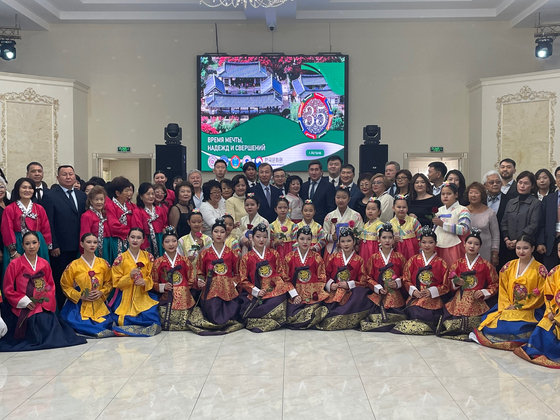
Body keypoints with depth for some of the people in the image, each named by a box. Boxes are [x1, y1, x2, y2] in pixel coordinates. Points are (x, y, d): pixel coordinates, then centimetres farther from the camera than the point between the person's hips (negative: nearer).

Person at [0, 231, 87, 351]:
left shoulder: (44, 264, 10)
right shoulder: (15, 264, -1)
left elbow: (51, 285, 15)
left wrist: (46, 298, -5)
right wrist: (25, 301, -10)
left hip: (44, 306, 3)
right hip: (23, 309, -3)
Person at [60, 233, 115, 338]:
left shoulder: (103, 264, 5)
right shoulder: (74, 265, -1)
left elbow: (109, 282, 12)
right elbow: (65, 285, 3)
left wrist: (101, 292, -8)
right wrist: (80, 296, -11)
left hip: (99, 304, 2)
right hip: (79, 304, -2)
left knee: (106, 323, -23)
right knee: (73, 321, -31)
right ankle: (100, 330, -18)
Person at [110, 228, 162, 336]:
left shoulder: (148, 257, 6)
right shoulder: (120, 259, 0)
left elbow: (151, 277, 9)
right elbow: (117, 282, 0)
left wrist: (145, 282, -14)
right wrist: (130, 276, -18)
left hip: (143, 297, 1)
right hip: (126, 298, -1)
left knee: (151, 318, -23)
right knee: (127, 321, -19)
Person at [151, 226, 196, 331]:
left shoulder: (185, 260, 8)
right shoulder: (158, 262, 6)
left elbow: (191, 281, 10)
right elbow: (154, 283, 8)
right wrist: (163, 287, -8)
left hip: (184, 298, 1)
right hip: (166, 298, -1)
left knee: (183, 325, -11)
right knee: (165, 326, -16)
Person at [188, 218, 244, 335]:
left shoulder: (232, 254, 8)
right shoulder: (204, 254, 7)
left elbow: (237, 273, 12)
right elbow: (200, 272, 12)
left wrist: (234, 283, -4)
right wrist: (200, 281, -7)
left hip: (229, 291, 1)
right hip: (211, 290, -1)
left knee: (231, 318, -14)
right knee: (215, 319, -16)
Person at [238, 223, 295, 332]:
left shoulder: (274, 255, 10)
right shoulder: (246, 258, 7)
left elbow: (283, 275, 8)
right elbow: (243, 280, 5)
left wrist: (293, 293, -5)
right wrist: (256, 291, -11)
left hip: (274, 291, 0)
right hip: (254, 294, 0)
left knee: (278, 310, -29)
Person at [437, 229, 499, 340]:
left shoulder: (486, 265, 5)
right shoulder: (457, 264, 10)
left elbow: (494, 285, 8)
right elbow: (450, 284, 15)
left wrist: (483, 292, -8)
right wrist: (456, 283, -7)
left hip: (477, 303, -1)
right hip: (459, 302, 2)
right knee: (451, 325, -18)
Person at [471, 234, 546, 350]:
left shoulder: (540, 269, 0)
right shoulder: (509, 266, 10)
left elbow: (540, 295, -2)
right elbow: (503, 290, 9)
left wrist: (518, 307, -9)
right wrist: (506, 306, -9)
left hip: (529, 311, -3)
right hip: (507, 308, 3)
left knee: (517, 327, -30)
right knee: (490, 322, -25)